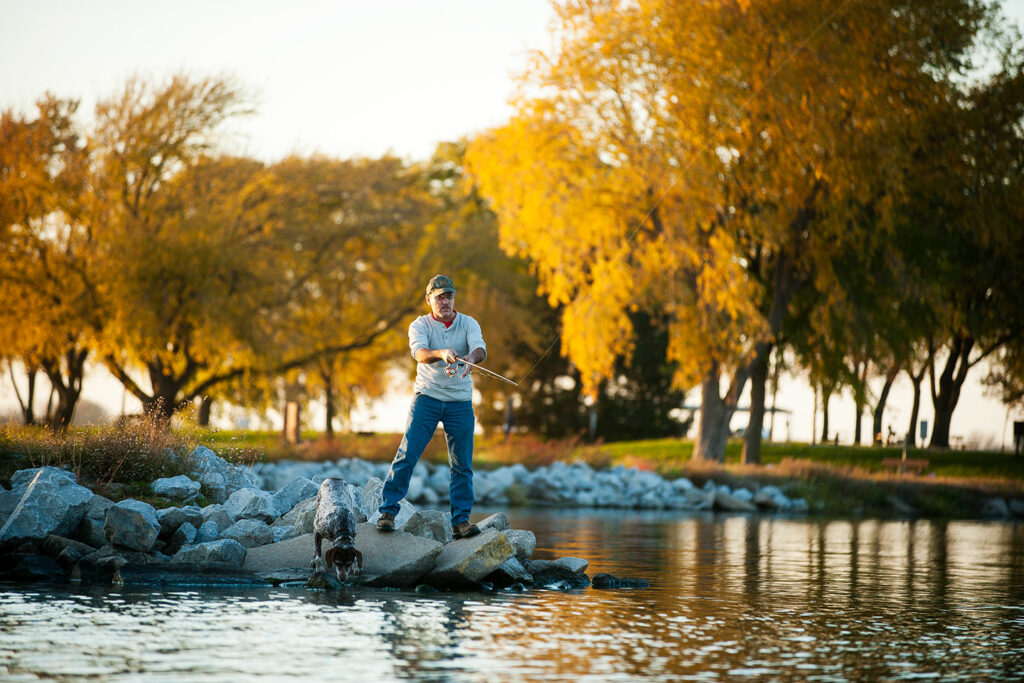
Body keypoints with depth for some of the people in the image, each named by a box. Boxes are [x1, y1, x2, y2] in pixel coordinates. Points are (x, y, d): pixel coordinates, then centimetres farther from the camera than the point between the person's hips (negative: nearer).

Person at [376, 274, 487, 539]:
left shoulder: (468, 324, 1)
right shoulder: (420, 325, -2)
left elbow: (480, 348, -18)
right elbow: (419, 352, -23)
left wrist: (470, 358, -42)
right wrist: (441, 354, -44)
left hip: (460, 401, 2)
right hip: (427, 397, -1)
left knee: (462, 464, 0)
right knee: (407, 454, -9)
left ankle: (461, 520, 6)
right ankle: (388, 511, -3)